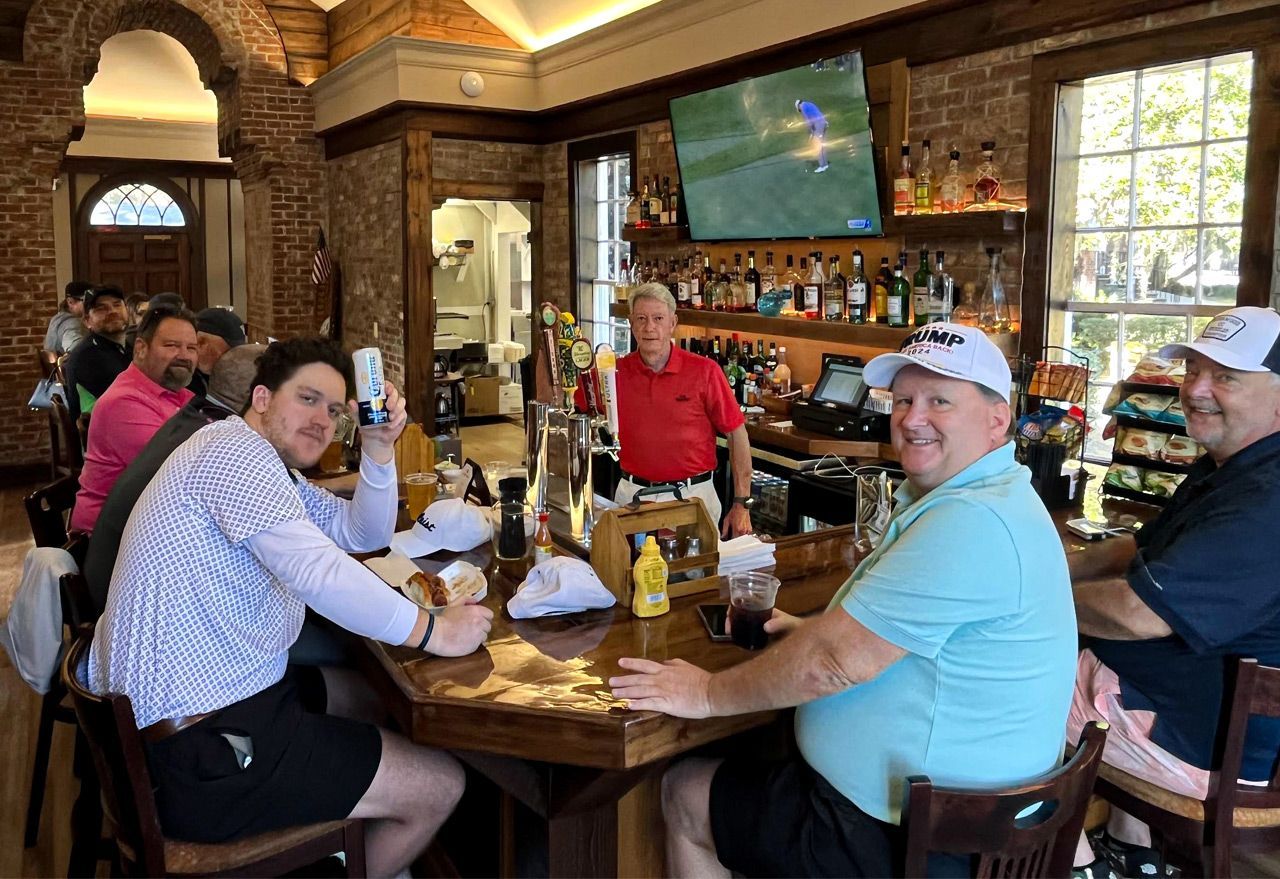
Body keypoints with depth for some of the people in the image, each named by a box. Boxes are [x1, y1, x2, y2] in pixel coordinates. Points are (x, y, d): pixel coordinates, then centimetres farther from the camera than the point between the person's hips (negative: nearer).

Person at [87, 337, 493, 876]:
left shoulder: (271, 468, 14)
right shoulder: (233, 448, -18)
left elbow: (365, 535, 16)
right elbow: (317, 572, -29)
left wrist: (379, 447, 1)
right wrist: (431, 631, -23)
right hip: (197, 754, -11)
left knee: (363, 694, 30)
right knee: (439, 786, -4)